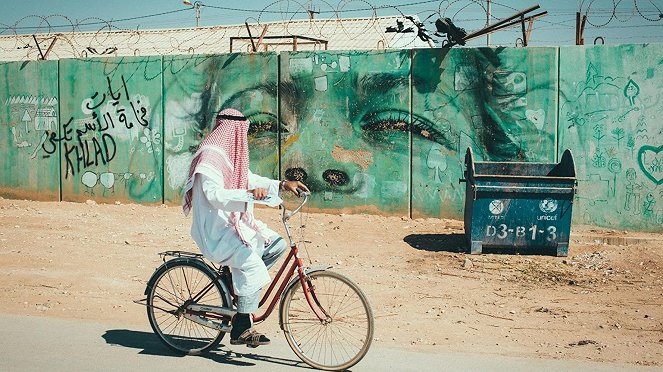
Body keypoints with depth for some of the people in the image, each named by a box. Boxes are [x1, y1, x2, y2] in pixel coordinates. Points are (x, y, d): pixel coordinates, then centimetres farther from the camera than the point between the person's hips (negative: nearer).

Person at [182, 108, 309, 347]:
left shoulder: (231, 155, 14)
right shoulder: (210, 157, -16)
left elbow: (252, 180, 20)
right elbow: (215, 195, -28)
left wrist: (283, 185, 7)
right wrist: (248, 194, -40)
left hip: (235, 222, 10)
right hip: (215, 230, -10)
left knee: (277, 245, -1)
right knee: (253, 265, -24)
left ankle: (241, 283, 9)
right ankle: (241, 329, -16)